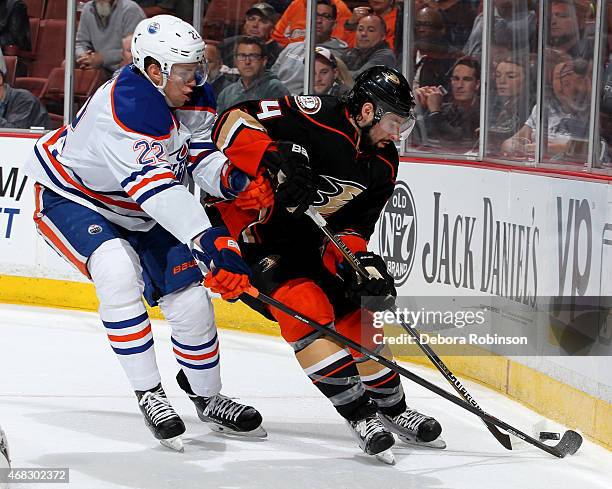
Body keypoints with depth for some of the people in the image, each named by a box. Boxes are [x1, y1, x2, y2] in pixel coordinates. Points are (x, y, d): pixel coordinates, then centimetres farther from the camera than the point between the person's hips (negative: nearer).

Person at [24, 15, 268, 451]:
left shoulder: (194, 96, -10)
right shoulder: (128, 104, -37)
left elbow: (202, 157, -3)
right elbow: (156, 187, -44)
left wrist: (230, 178, -28)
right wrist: (210, 241, -52)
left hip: (138, 214, 7)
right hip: (70, 198, -7)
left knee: (190, 297, -1)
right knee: (118, 271, -33)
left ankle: (207, 397, 23)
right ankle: (149, 395, -22)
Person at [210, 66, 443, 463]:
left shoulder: (383, 165, -2)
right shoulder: (316, 118, -25)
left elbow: (354, 224, 0)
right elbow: (233, 123, -29)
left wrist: (359, 258, -21)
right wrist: (277, 160, -44)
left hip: (302, 239, 8)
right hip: (245, 229, -8)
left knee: (355, 311, 4)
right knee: (305, 306, -24)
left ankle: (391, 405, 23)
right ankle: (358, 413, -20)